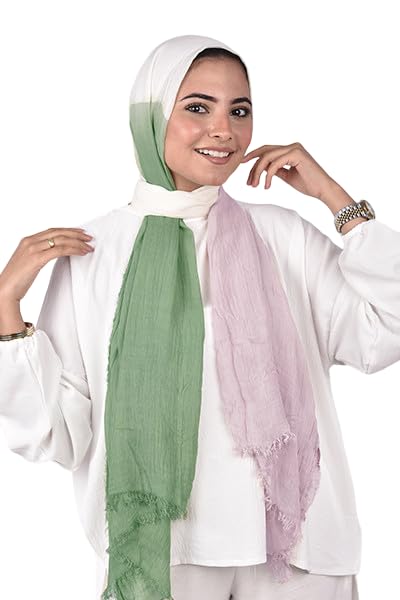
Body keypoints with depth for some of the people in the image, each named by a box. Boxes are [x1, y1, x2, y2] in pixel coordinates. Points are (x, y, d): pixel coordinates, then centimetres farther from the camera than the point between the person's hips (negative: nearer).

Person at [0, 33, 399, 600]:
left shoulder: (284, 236, 1)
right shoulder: (91, 251, -3)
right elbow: (59, 435, -4)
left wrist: (334, 195, -5)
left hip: (292, 537, 2)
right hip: (157, 548, -1)